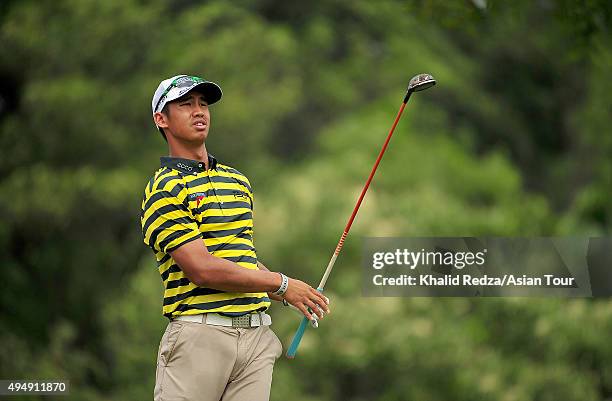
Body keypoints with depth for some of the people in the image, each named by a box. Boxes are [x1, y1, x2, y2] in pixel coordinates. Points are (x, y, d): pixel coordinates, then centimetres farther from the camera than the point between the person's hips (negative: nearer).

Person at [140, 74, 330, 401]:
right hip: (199, 336, -6)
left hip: (256, 336, 6)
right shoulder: (163, 190, -5)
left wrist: (289, 296, 8)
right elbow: (203, 269, -14)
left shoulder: (238, 180, 19)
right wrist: (281, 284, -9)